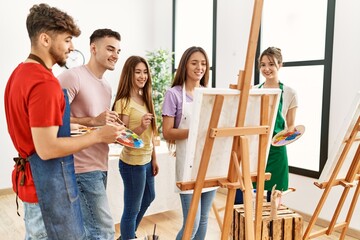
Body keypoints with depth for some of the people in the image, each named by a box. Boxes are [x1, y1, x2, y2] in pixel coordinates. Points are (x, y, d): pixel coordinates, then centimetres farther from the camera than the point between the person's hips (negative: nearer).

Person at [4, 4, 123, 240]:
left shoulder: (21, 72, 9)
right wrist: (98, 135, -19)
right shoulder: (45, 82, -23)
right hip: (49, 183, -10)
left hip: (32, 178, 10)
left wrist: (70, 127, 13)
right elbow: (47, 148, -25)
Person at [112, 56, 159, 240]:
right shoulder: (123, 102, -16)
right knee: (132, 208, 3)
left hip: (146, 160, 9)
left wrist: (154, 158, 13)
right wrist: (140, 127, -34)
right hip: (132, 162, -9)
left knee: (148, 198, 26)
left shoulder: (145, 98, 8)